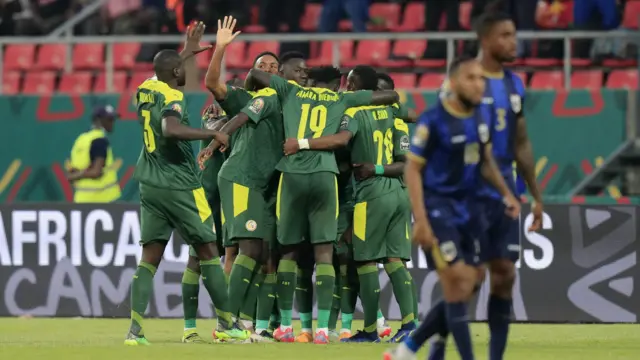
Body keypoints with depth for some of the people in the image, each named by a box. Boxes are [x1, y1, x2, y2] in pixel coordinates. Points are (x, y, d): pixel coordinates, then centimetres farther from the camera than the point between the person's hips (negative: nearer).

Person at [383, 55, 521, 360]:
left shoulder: (483, 114, 7)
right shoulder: (433, 121, -14)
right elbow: (412, 170, -11)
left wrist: (505, 194, 4)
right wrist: (420, 220, -18)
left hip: (467, 206, 7)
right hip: (437, 206, -7)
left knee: (466, 287, 5)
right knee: (456, 282, -12)